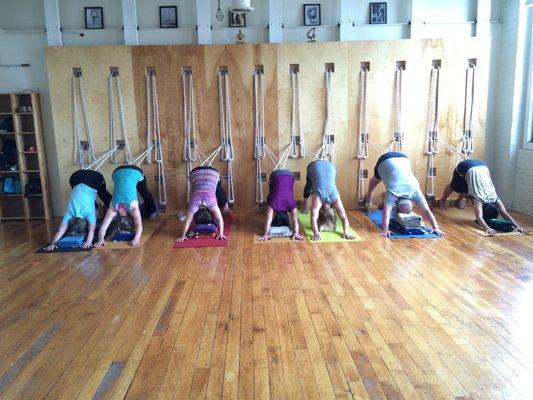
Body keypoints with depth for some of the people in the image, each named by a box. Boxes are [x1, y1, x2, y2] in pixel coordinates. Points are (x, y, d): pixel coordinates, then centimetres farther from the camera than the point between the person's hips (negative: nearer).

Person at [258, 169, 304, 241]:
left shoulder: (291, 204, -27)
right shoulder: (273, 204, -28)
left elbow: (295, 221, -31)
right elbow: (268, 220, -32)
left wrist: (296, 233, -40)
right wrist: (266, 234, -38)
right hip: (275, 175, 0)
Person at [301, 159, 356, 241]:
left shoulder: (336, 199, -30)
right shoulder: (317, 199, -35)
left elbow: (344, 217, -31)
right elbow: (313, 218, -44)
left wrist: (346, 232, -43)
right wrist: (316, 233, -56)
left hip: (329, 166, 0)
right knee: (308, 188, 26)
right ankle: (305, 205, 54)